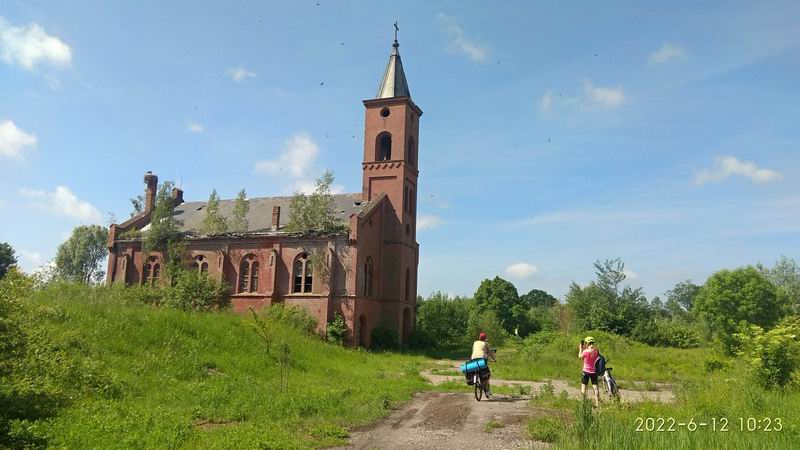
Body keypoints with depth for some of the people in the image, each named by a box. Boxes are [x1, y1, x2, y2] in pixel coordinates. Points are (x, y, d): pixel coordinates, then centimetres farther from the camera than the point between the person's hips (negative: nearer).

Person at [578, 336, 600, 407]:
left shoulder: (586, 351, -17)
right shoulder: (597, 351, -3)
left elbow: (580, 356, 1)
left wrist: (580, 348, 11)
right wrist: (585, 349, 13)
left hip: (586, 371, -4)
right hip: (594, 371, 4)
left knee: (583, 387, 9)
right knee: (595, 387, 8)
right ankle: (597, 403, 7)